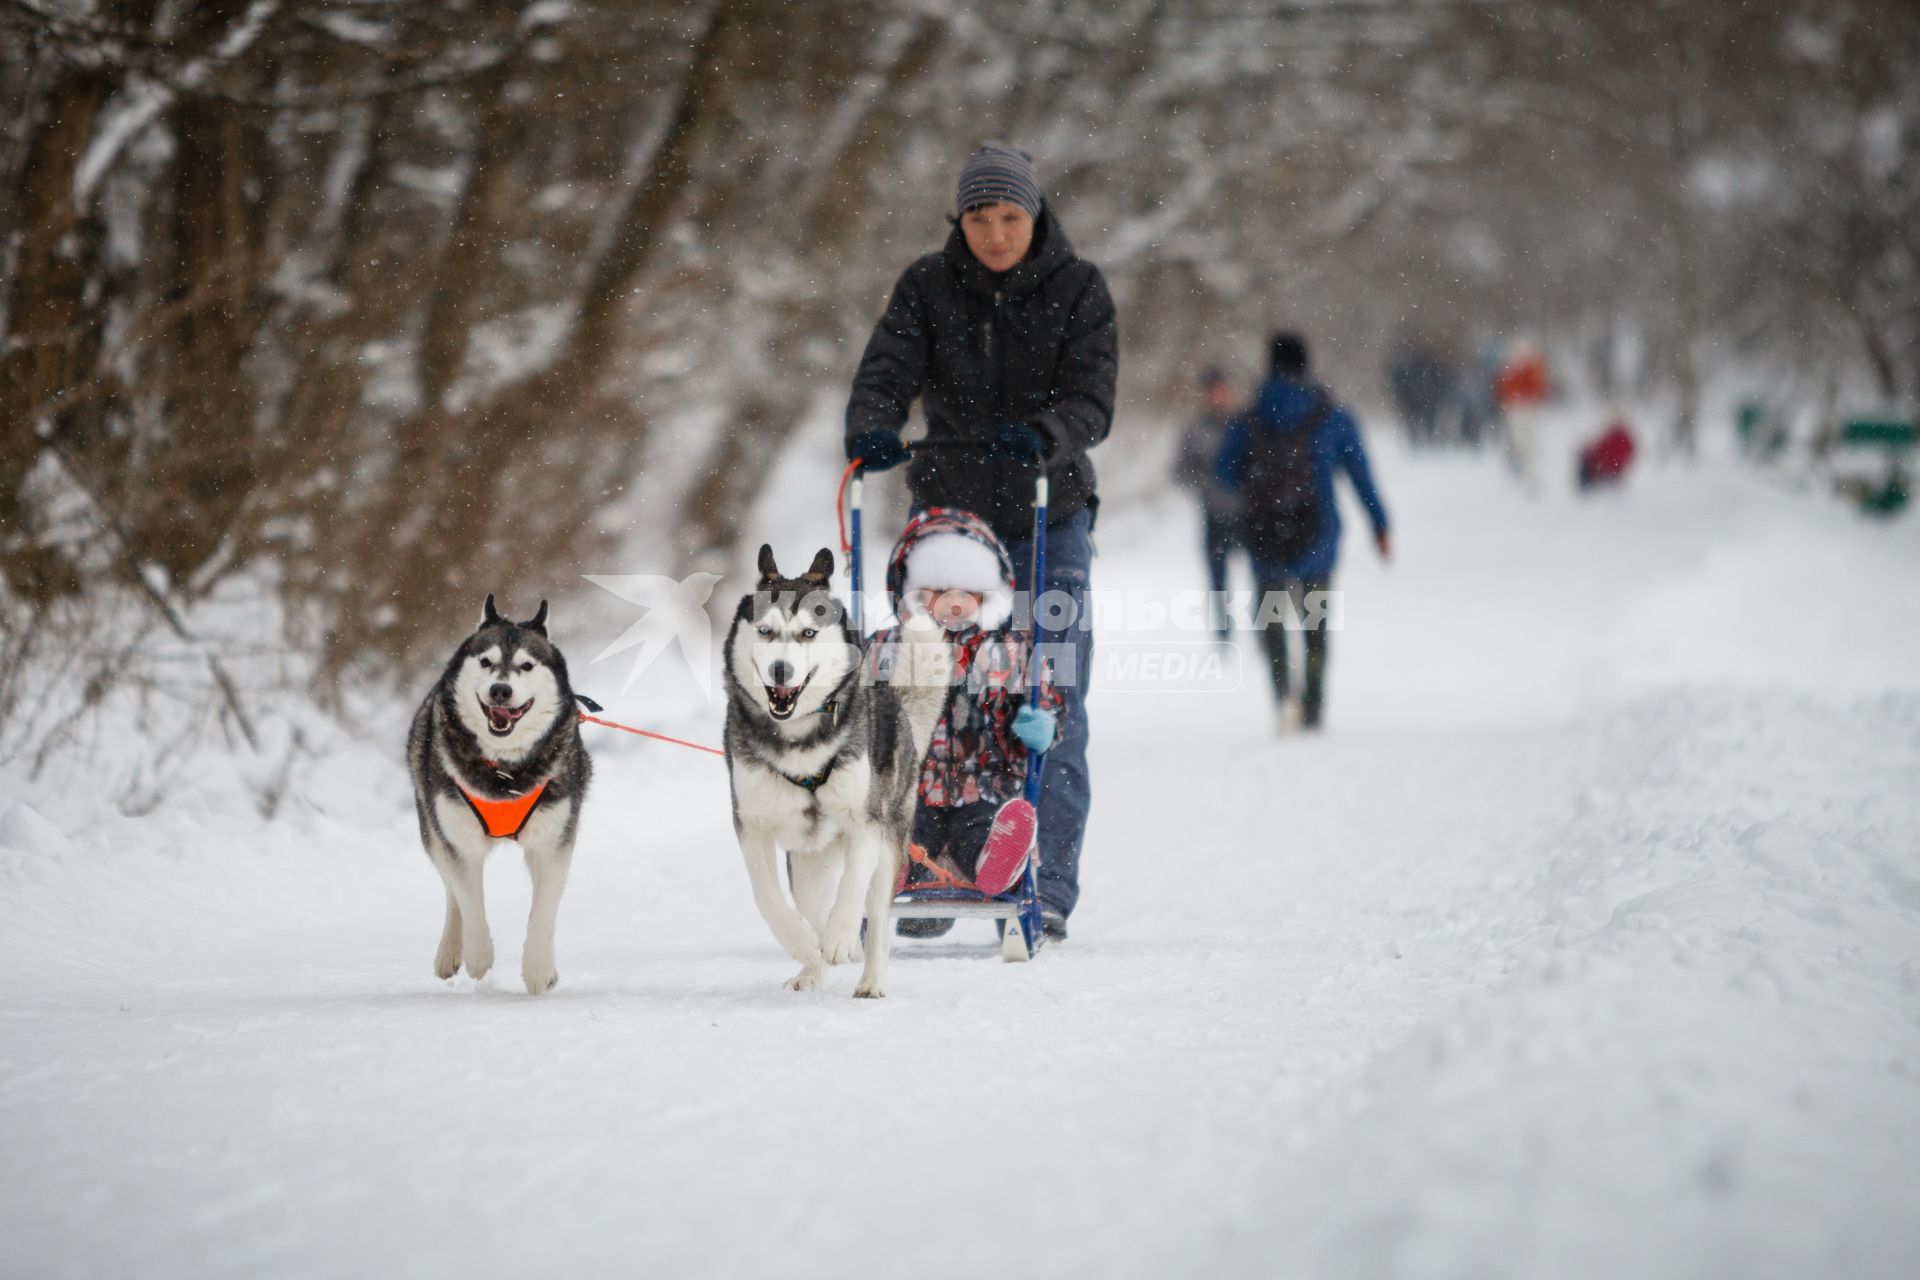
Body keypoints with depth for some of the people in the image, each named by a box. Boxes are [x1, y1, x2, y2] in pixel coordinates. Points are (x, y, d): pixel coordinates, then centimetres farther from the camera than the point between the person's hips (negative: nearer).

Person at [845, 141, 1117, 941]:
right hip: (949, 513, 1)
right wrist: (872, 426, -34)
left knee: (1052, 707, -4)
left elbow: (1092, 401, -13)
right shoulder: (927, 288, 1)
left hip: (1050, 520, -1)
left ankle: (1048, 886, 2)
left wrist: (1042, 436, -34)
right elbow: (887, 370, -12)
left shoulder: (1077, 289, -3)